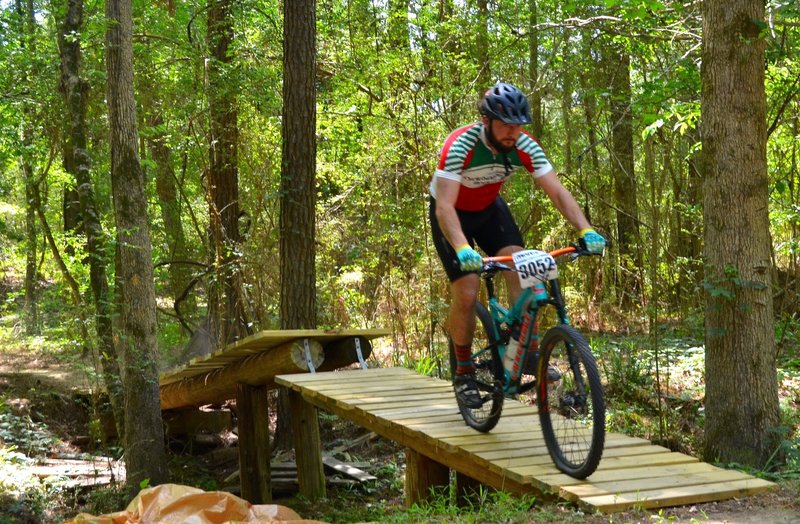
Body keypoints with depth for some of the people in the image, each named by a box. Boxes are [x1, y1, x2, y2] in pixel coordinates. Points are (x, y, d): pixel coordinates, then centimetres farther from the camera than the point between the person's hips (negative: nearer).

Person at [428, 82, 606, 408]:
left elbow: (557, 192, -22)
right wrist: (462, 249, -58)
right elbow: (444, 206, -42)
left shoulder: (525, 147, -23)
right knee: (466, 292, -14)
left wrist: (586, 230, -38)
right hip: (453, 213, -4)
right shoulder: (460, 146, -35)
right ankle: (463, 373, 4)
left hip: (489, 208, 4)